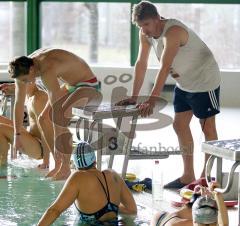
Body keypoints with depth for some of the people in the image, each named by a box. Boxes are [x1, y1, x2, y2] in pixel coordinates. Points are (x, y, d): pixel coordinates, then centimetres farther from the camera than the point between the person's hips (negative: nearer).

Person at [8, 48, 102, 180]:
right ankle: (58, 164, 6)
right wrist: (17, 135, 0)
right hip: (70, 85, 9)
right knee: (43, 119, -2)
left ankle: (65, 169, -17)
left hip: (88, 86, -9)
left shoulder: (47, 71, -36)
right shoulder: (23, 69, -9)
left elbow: (56, 105, -34)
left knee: (59, 119, -28)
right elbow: (18, 102, -1)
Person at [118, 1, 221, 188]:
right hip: (184, 83, 9)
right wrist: (134, 97, -7)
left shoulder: (173, 32, -32)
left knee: (207, 127, -1)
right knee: (180, 126, 8)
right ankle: (188, 176, 14)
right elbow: (141, 64, -3)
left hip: (204, 81, -9)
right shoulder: (145, 34, -6)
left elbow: (164, 68, -37)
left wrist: (152, 100, -41)